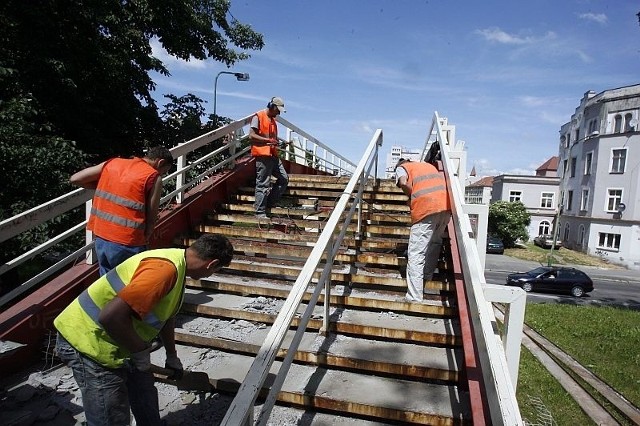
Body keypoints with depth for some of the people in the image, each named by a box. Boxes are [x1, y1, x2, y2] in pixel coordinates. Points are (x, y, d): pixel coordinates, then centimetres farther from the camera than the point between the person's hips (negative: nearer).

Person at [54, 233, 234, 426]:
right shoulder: (165, 269, -30)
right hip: (88, 342, -9)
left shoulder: (178, 264, 4)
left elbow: (167, 316, 19)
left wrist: (172, 358, 31)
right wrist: (140, 351, -17)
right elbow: (110, 316, -34)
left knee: (145, 396, 21)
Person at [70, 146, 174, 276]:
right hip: (126, 244, -6)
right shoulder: (154, 177, -8)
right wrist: (144, 240, 8)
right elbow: (151, 218, -7)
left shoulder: (113, 162, 8)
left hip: (101, 239, 6)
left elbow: (74, 179, 9)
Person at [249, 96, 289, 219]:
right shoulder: (258, 116, -3)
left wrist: (276, 142, 10)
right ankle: (260, 213, -1)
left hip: (273, 155, 9)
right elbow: (251, 135, -12)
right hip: (262, 155, -9)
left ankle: (269, 203, 15)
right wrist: (268, 140, -17)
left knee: (284, 179, 7)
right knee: (263, 184, -7)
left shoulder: (273, 120, 23)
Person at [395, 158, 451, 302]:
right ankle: (428, 277, 39)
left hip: (426, 208, -6)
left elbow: (403, 183, -6)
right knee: (435, 242, 28)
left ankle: (414, 298, -4)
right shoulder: (427, 165, 35)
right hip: (446, 205, 6)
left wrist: (411, 197, 11)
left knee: (416, 255, -2)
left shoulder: (401, 168, 17)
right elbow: (443, 181, 25)